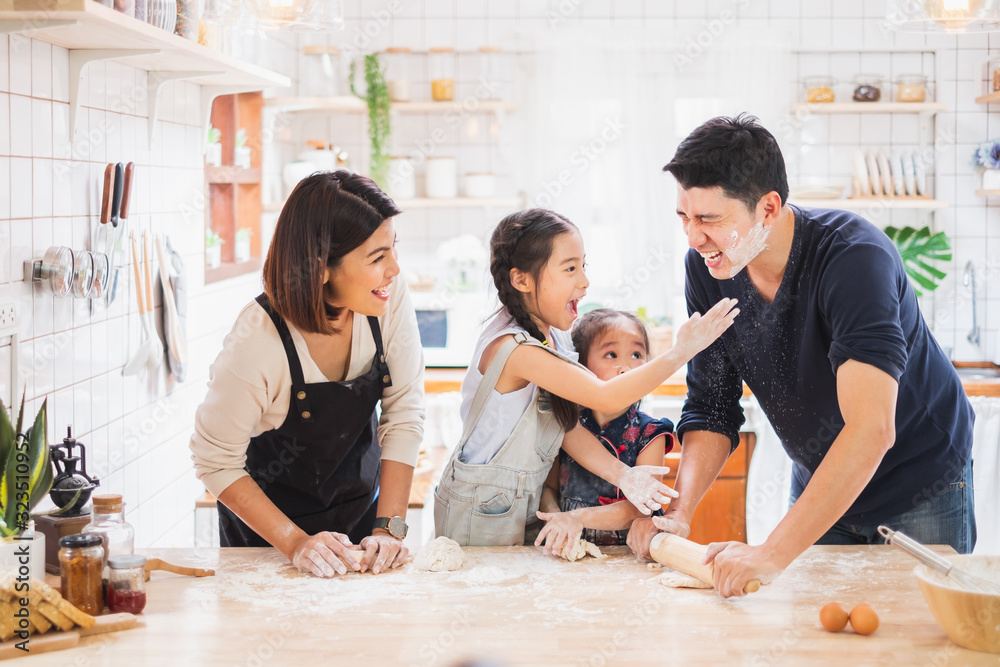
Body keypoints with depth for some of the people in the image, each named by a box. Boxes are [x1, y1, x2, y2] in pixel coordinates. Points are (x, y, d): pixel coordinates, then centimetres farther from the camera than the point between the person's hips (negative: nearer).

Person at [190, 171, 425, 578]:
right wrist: (295, 542, -27)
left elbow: (404, 413, -15)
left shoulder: (389, 298, -21)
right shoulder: (257, 341, -32)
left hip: (359, 505, 4)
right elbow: (216, 463, -21)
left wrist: (390, 527, -20)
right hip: (267, 520, -3)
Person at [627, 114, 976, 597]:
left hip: (921, 484, -5)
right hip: (818, 483, 5)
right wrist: (678, 512, -24)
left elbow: (870, 430, -45)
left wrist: (772, 553, -51)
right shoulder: (706, 269, -14)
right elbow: (711, 407, -6)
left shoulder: (854, 256, -34)